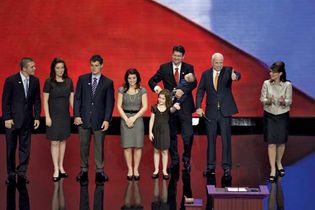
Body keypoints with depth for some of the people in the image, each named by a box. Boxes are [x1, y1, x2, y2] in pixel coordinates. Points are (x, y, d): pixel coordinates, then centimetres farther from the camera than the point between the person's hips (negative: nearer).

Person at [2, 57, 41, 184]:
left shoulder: (35, 81, 1)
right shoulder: (11, 80, -10)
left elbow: (37, 100, 6)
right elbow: (5, 101, -7)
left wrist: (37, 117, 2)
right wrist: (7, 118, -11)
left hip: (27, 119, 3)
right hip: (13, 119, -3)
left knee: (25, 147, 5)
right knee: (11, 148, 6)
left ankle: (22, 173, 14)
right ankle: (11, 173, 16)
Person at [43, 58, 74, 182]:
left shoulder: (69, 82, 3)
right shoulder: (49, 82, -8)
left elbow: (71, 99, 7)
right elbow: (45, 101, -7)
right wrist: (47, 117, -12)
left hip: (65, 116, 4)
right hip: (54, 115, -4)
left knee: (63, 141, 10)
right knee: (54, 142, -1)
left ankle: (61, 167, 20)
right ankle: (56, 170, 1)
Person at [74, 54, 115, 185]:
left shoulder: (108, 83, 2)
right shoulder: (82, 79, 5)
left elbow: (110, 103, 0)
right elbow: (77, 98, 4)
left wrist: (107, 119, -8)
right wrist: (76, 115, -5)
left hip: (99, 120, -1)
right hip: (84, 119, 1)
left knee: (99, 147, 4)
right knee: (84, 146, 7)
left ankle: (99, 172, 13)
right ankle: (83, 171, 17)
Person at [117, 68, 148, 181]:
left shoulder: (142, 90, 1)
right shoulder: (122, 90, 3)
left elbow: (145, 107, -3)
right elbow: (119, 106, 1)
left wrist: (134, 118, -10)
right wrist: (126, 119, -10)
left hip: (138, 118, 0)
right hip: (125, 118, 0)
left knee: (138, 146, 1)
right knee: (127, 146, 1)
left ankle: (136, 169, 11)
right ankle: (130, 169, 10)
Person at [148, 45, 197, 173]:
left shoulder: (189, 68, 4)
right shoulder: (164, 68, 5)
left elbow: (193, 83, -9)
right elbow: (152, 81, 4)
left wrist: (183, 90, -26)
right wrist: (156, 87, -19)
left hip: (185, 106, -1)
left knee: (188, 135, -8)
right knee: (172, 136, 9)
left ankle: (186, 160, 13)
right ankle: (175, 162, 21)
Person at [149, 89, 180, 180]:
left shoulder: (168, 108, -5)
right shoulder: (154, 107, -1)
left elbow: (172, 110, -29)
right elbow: (152, 120, 1)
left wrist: (175, 107, -54)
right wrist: (150, 132, -3)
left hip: (165, 130, -1)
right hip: (156, 130, 1)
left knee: (164, 151, 4)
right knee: (156, 151, 10)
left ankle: (164, 170, 14)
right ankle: (156, 170, 19)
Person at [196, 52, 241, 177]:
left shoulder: (228, 71, 0)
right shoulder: (206, 74, 6)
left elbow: (236, 74, -22)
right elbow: (200, 91, 6)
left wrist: (235, 76, -47)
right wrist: (198, 107, -5)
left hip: (225, 111, -2)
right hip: (211, 112, 2)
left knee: (226, 139, -1)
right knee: (211, 139, 8)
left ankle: (226, 167, 5)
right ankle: (210, 166, 16)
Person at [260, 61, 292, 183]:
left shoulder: (287, 85, -9)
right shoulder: (266, 83, -7)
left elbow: (289, 101, -5)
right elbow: (262, 99, -2)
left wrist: (284, 102, -27)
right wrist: (268, 101, -24)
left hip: (282, 116, 0)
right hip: (269, 115, 0)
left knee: (281, 142, 12)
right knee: (271, 143, -3)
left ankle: (279, 162, 37)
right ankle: (272, 169, 2)